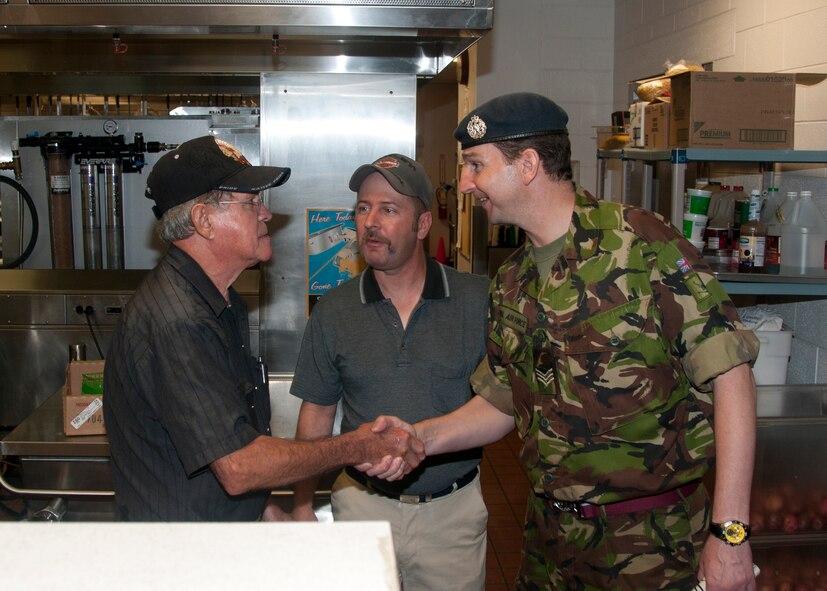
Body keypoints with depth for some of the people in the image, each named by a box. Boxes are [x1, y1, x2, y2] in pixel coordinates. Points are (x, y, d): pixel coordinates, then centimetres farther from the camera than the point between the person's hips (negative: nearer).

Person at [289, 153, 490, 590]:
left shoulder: (477, 300, -6)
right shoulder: (333, 311, -1)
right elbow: (317, 413, 5)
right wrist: (302, 505, 2)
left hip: (454, 508, -1)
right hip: (363, 503, 1)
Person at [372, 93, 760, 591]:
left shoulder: (642, 243, -16)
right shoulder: (511, 284, 6)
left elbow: (730, 373, -17)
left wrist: (730, 533, -19)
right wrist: (422, 437, -5)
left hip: (651, 542, -6)